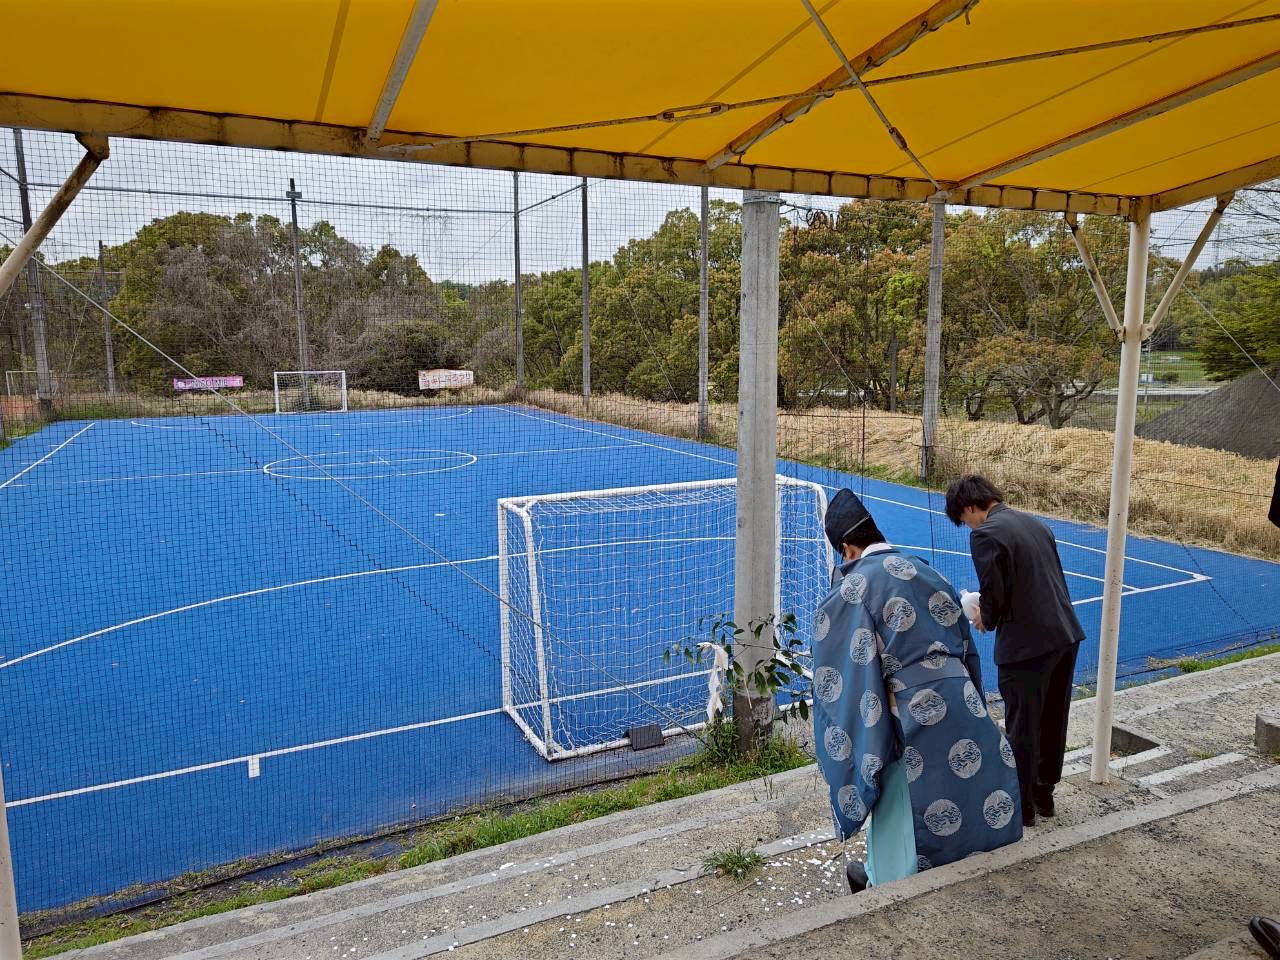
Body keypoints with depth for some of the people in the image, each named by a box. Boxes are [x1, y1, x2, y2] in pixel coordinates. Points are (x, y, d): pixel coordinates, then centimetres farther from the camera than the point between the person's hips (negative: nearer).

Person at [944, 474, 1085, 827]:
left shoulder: (985, 534, -13)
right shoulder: (1035, 523, 11)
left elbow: (993, 594, -17)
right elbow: (1054, 581, 14)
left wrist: (986, 620, 4)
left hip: (1026, 644, -8)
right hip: (1066, 635, 8)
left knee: (1022, 731, 8)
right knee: (1053, 723, 20)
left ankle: (1022, 806, 22)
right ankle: (1043, 795, 36)